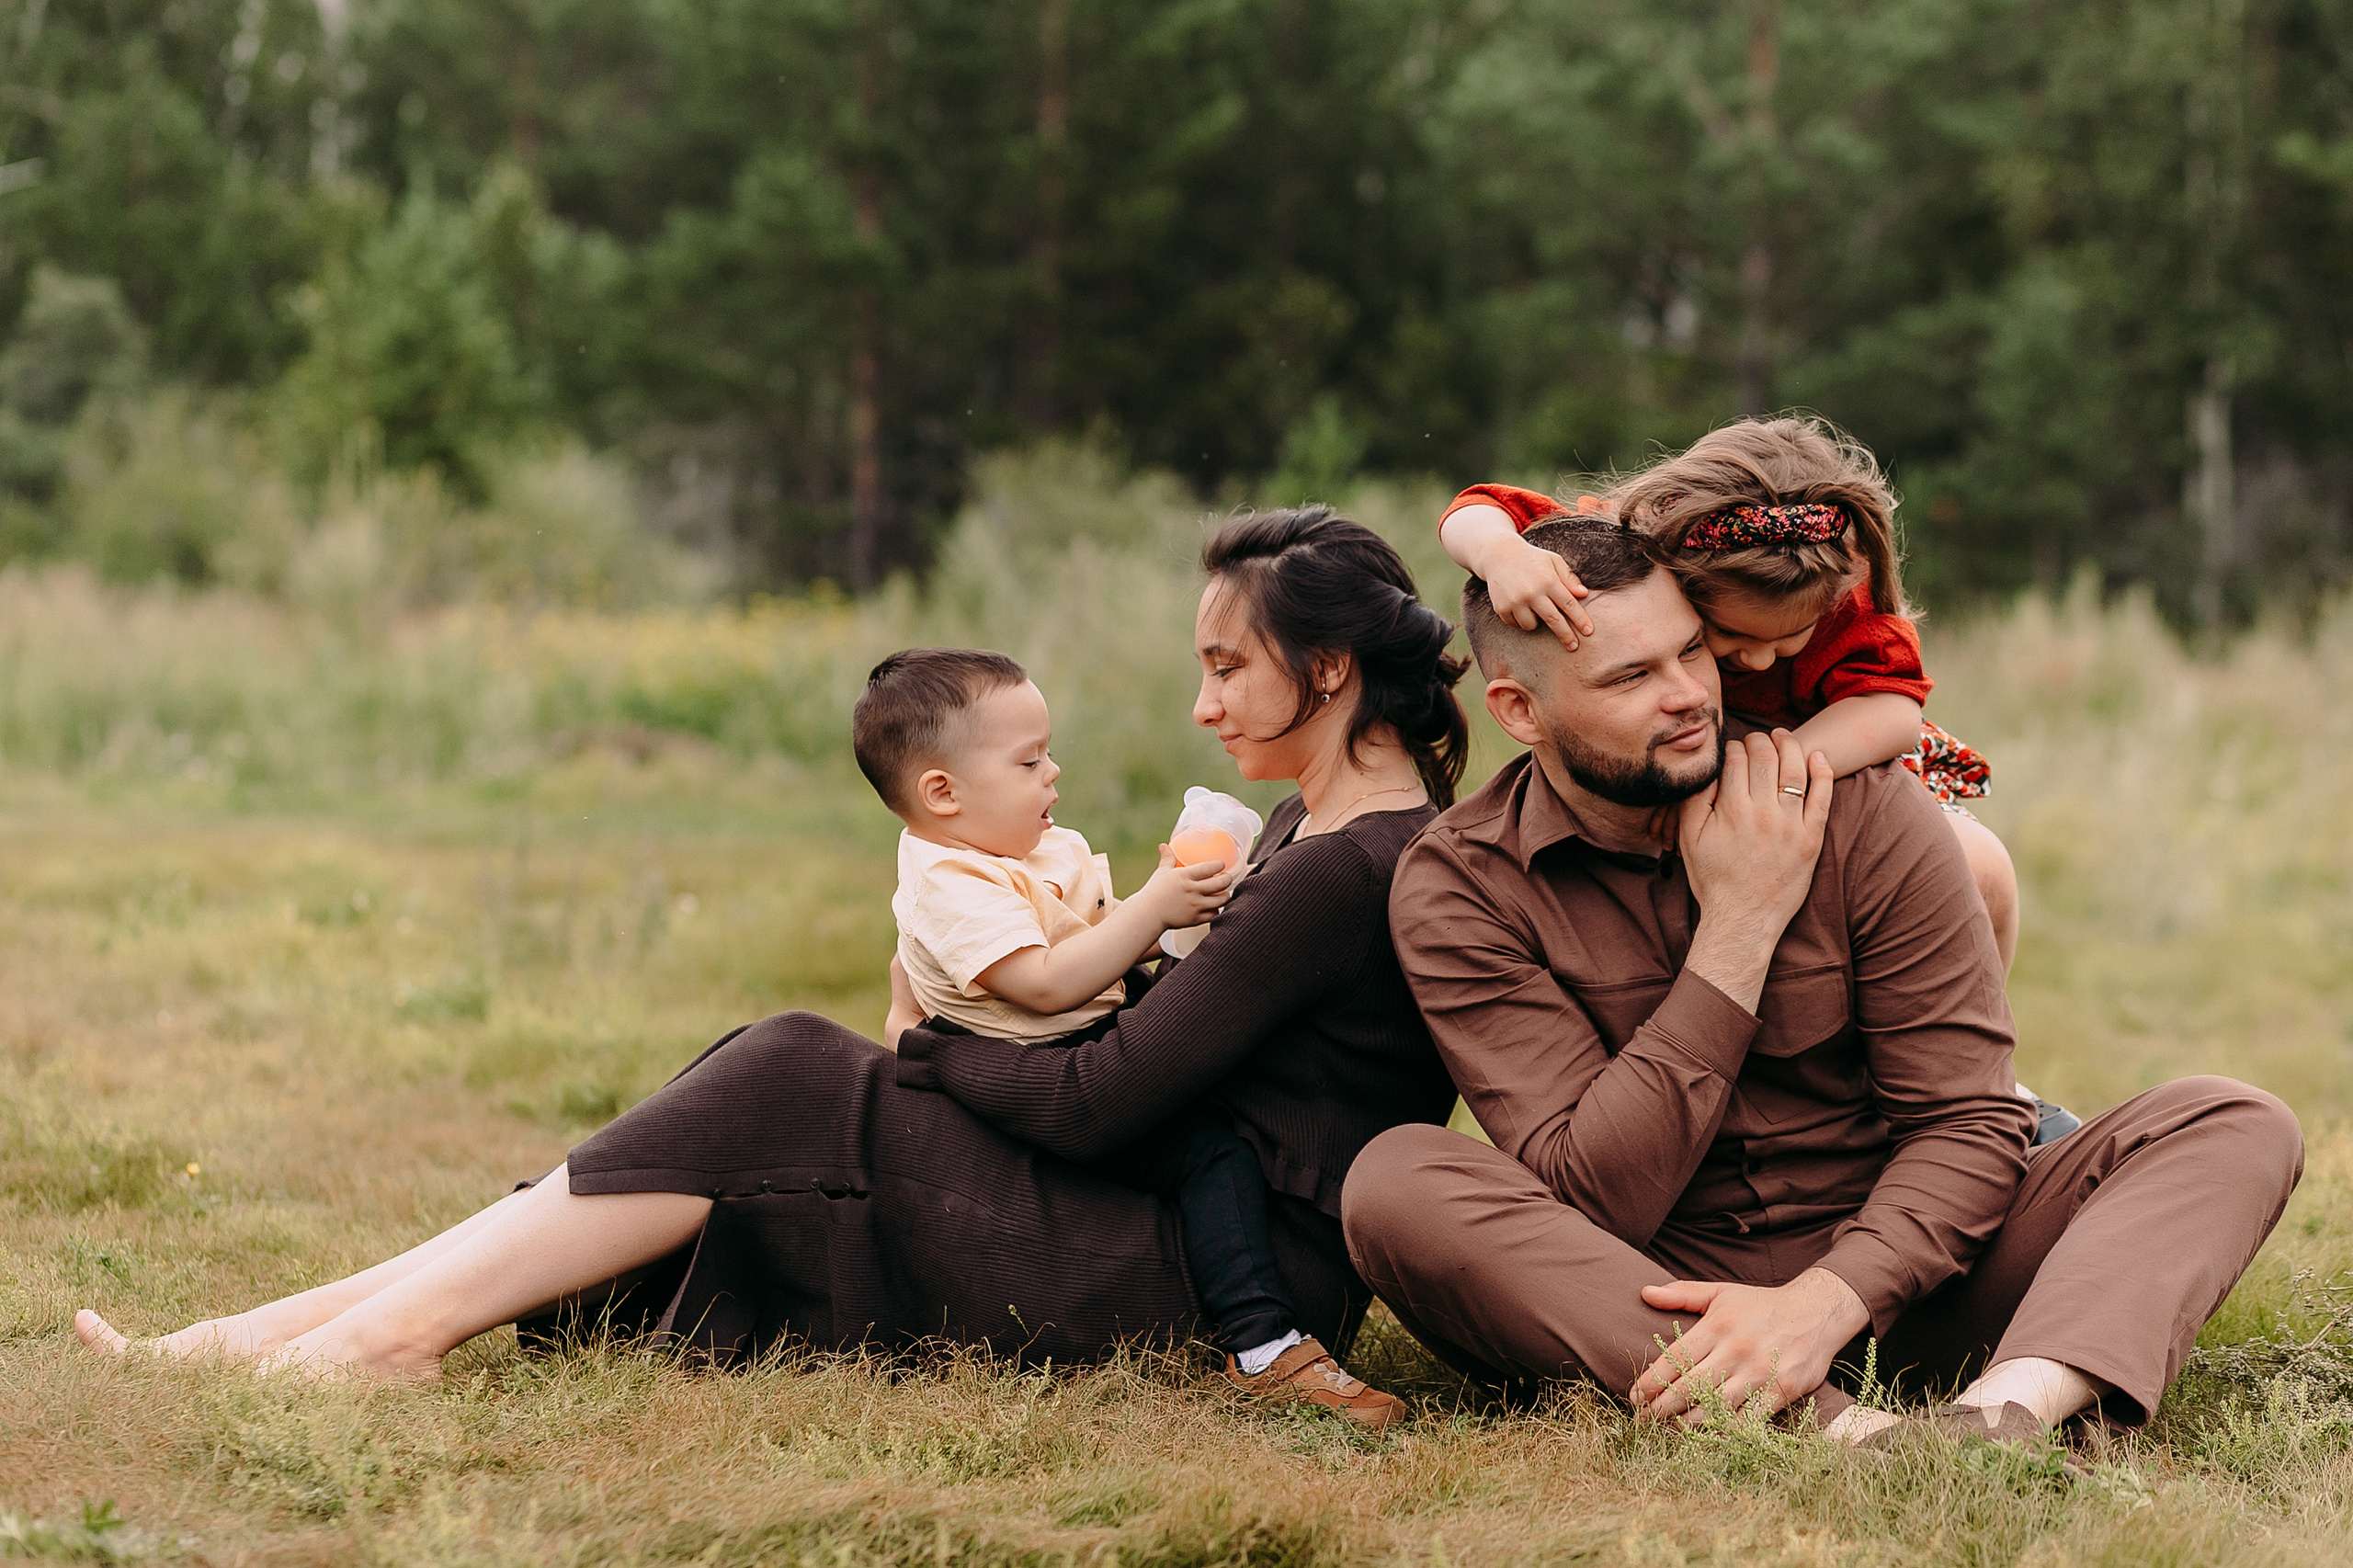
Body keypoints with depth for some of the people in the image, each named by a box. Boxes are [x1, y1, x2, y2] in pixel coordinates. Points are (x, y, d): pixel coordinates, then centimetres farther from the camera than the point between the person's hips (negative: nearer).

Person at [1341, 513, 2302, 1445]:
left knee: (2236, 1127, -17)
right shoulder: (1456, 892, -7)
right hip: (1653, 1304, -1)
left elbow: (1967, 1122, -8)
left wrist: (1821, 1305, -27)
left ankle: (2010, 1407, -48)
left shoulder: (1857, 806, -6)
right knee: (1393, 1181, -30)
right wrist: (1739, 929, -19)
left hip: (1885, 1282, 2)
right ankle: (1818, 1423, -45)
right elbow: (1592, 1199, -17)